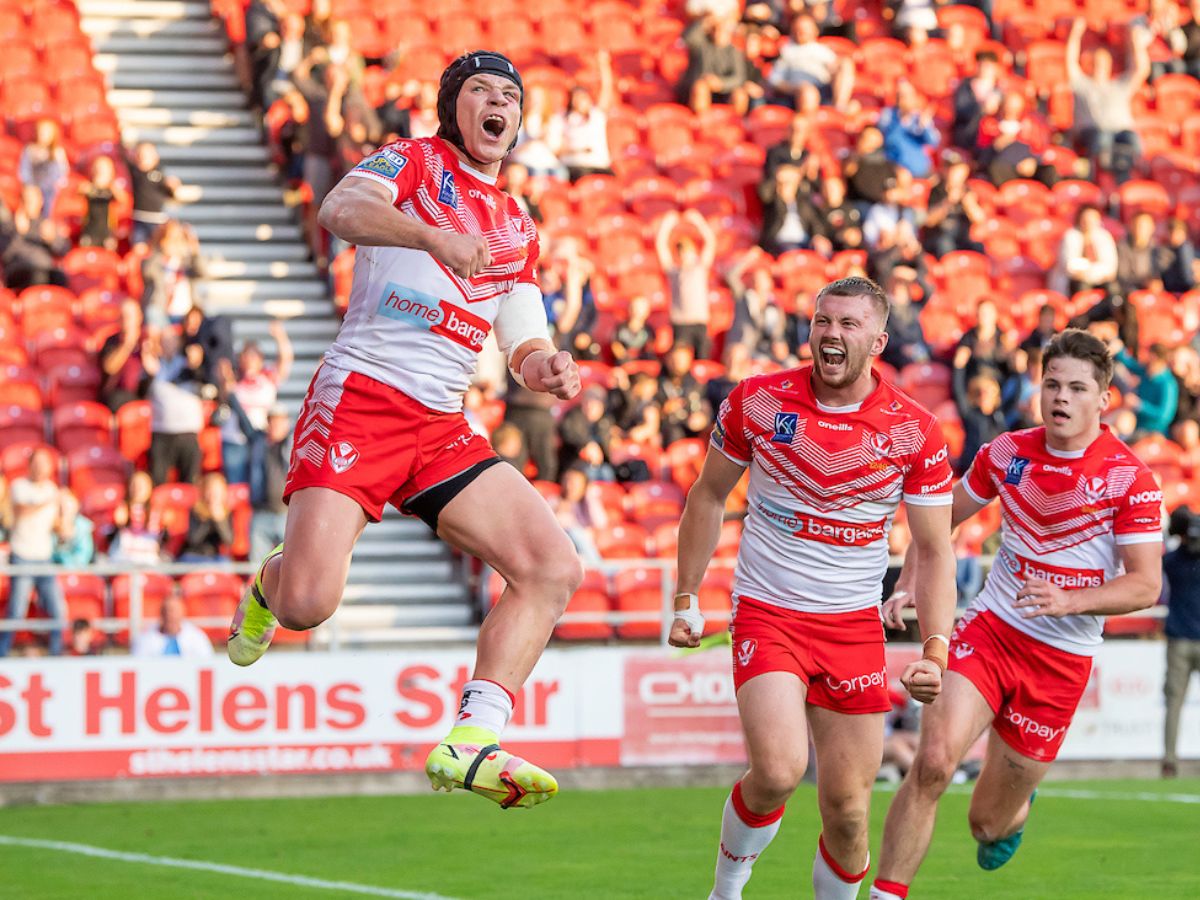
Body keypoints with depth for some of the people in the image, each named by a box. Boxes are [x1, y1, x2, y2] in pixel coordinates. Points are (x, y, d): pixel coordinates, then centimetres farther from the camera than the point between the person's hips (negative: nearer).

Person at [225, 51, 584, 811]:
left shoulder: (519, 230, 21)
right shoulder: (415, 162, 4)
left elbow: (526, 348, 21)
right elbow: (340, 210, -17)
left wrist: (545, 365, -4)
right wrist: (432, 235, -34)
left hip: (444, 428, 6)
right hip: (359, 399, -6)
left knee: (555, 569, -10)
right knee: (309, 603, -20)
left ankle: (472, 742, -13)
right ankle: (270, 584, 19)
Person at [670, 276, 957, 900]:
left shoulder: (915, 432, -6)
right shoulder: (756, 401, -5)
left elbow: (935, 550, -1)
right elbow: (709, 495, 10)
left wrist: (935, 652, -13)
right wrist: (686, 598, 9)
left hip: (854, 625, 2)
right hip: (766, 612, -1)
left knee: (847, 809, 1)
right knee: (777, 771, -23)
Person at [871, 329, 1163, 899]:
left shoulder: (1130, 479, -9)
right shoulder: (1007, 453, 2)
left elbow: (1146, 584, -11)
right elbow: (941, 517, 18)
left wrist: (1070, 600, -26)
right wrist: (909, 584, 5)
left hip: (1061, 658, -2)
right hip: (989, 631, 2)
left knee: (988, 825, 6)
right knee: (933, 762, -24)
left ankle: (1014, 811, 45)